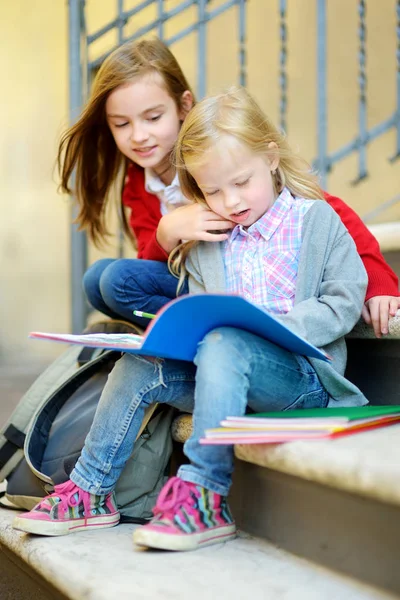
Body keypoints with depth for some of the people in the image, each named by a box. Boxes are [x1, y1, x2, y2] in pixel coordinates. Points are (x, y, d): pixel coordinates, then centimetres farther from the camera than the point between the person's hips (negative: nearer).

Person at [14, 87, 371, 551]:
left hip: (302, 371, -5)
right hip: (226, 370, 5)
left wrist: (279, 327, -18)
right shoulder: (205, 241, 15)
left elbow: (346, 298, -5)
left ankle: (204, 497, -37)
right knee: (138, 365, -13)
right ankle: (92, 493, -2)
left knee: (223, 344, -34)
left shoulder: (316, 219, 2)